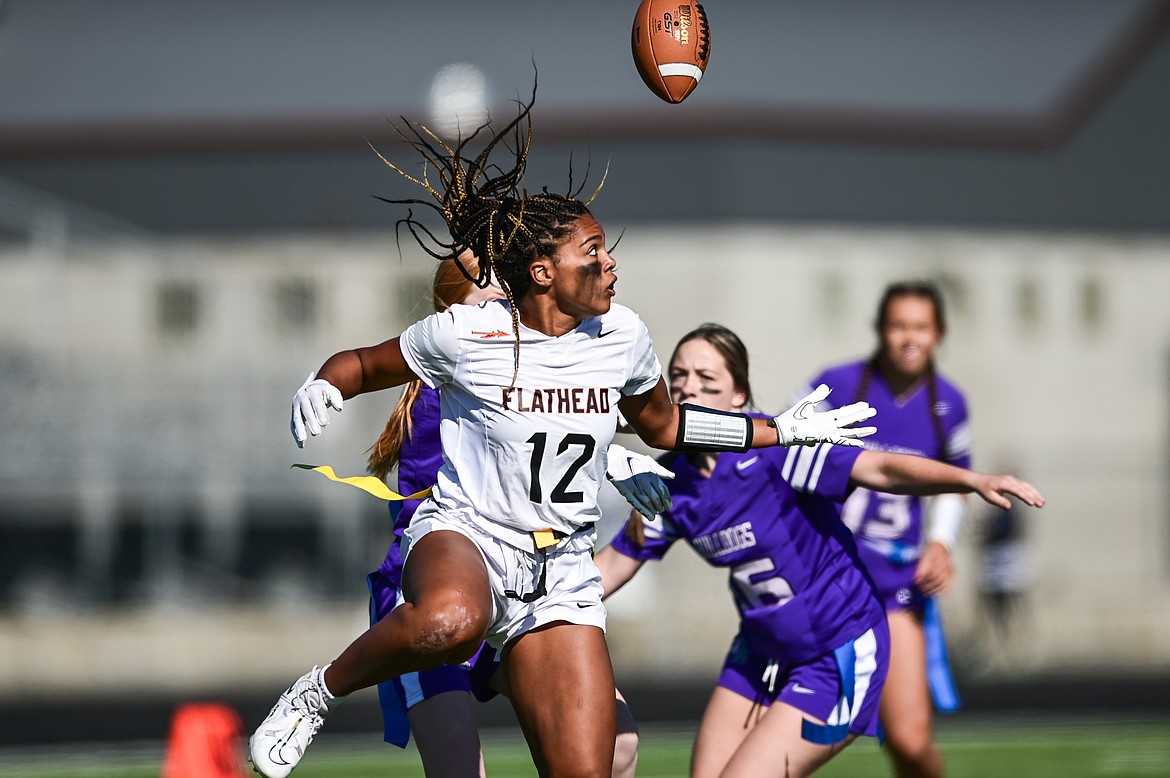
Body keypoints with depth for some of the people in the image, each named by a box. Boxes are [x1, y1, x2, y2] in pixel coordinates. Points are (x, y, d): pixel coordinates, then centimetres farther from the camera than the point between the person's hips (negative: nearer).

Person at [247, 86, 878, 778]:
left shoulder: (620, 335, 5)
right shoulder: (464, 334, -9)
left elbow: (662, 424, 24)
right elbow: (362, 365, 7)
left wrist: (785, 431, 23)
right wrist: (321, 390, -17)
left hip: (563, 569, 5)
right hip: (464, 536, -4)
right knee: (450, 621, -43)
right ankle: (320, 692, -15)